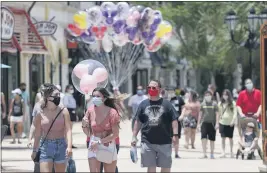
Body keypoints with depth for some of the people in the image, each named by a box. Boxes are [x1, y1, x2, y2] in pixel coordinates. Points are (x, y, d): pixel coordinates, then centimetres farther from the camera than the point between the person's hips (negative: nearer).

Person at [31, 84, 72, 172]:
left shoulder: (63, 111, 0)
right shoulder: (40, 114, 1)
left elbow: (68, 130, -8)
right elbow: (38, 133, 10)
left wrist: (69, 146, -21)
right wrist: (34, 150, 14)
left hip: (61, 146, 0)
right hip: (46, 146, 0)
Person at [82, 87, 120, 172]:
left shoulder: (112, 112, -13)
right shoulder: (90, 110, -3)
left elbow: (115, 134, -14)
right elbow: (88, 133, 5)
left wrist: (99, 142, -19)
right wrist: (84, 125, -15)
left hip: (109, 147, -2)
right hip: (94, 147, 2)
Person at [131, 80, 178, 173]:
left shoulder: (166, 104, 0)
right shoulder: (143, 104, 7)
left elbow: (174, 120, -2)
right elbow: (138, 121, 10)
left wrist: (175, 135, -12)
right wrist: (134, 136, 5)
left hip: (164, 142, -1)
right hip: (147, 142, 2)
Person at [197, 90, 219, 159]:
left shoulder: (214, 104, 2)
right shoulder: (203, 104, 7)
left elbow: (217, 114, 1)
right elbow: (200, 114, 13)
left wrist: (217, 123, -7)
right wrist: (198, 123, 11)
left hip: (212, 123, -1)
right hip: (204, 122, 1)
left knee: (212, 139, 6)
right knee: (203, 138, -12)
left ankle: (212, 154, 18)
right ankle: (204, 154, -11)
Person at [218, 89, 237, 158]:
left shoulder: (232, 103, -1)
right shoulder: (220, 103, 7)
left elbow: (235, 113, -6)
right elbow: (219, 113, 12)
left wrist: (233, 120, -20)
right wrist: (217, 122, 7)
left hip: (230, 123, -2)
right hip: (222, 122, 2)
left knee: (230, 138, 6)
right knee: (223, 138, -3)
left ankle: (231, 152, 20)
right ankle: (223, 152, -1)